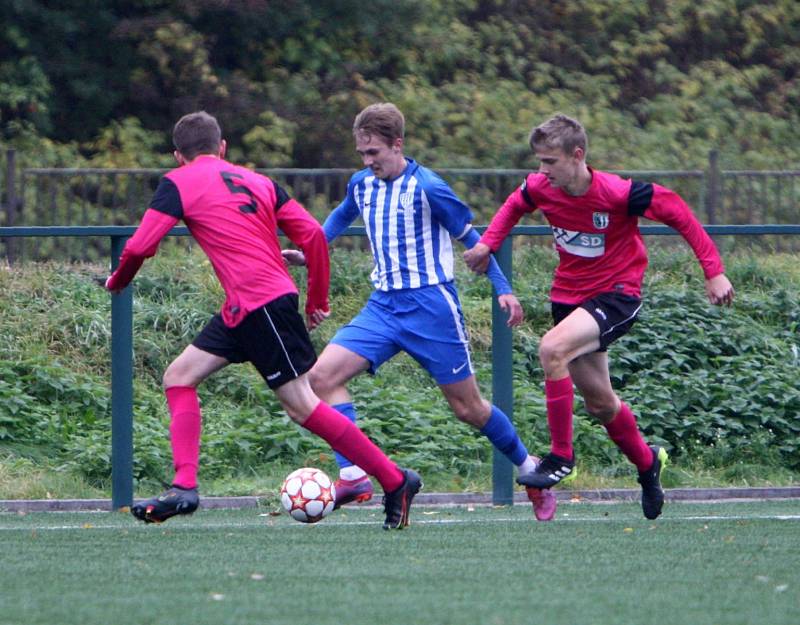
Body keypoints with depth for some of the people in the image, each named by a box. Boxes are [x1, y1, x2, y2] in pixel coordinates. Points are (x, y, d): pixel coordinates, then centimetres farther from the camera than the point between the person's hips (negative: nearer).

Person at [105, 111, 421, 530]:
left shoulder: (178, 183, 1)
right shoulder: (257, 181, 18)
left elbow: (140, 247, -5)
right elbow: (312, 234, 10)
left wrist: (117, 282, 15)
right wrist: (317, 300, 18)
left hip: (259, 303, -8)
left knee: (303, 405, -3)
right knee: (179, 377, 10)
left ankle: (395, 482, 1)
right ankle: (184, 487, 1)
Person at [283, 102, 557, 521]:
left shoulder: (427, 188, -12)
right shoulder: (362, 185, 6)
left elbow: (470, 238, -2)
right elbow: (341, 216, 30)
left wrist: (502, 289, -6)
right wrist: (307, 254, 19)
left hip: (430, 304, -6)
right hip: (382, 306, 6)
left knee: (467, 407, 2)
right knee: (323, 376, -15)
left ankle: (529, 471, 25)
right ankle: (354, 476, -20)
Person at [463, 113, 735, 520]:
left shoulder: (620, 194, -23)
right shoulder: (540, 188, -8)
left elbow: (678, 213, -11)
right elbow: (514, 206, 17)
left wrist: (714, 272, -11)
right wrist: (487, 243, 3)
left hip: (616, 295, -6)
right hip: (569, 297, 6)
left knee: (552, 348, -31)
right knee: (598, 402, 13)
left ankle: (560, 456, -21)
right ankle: (646, 462, 41)